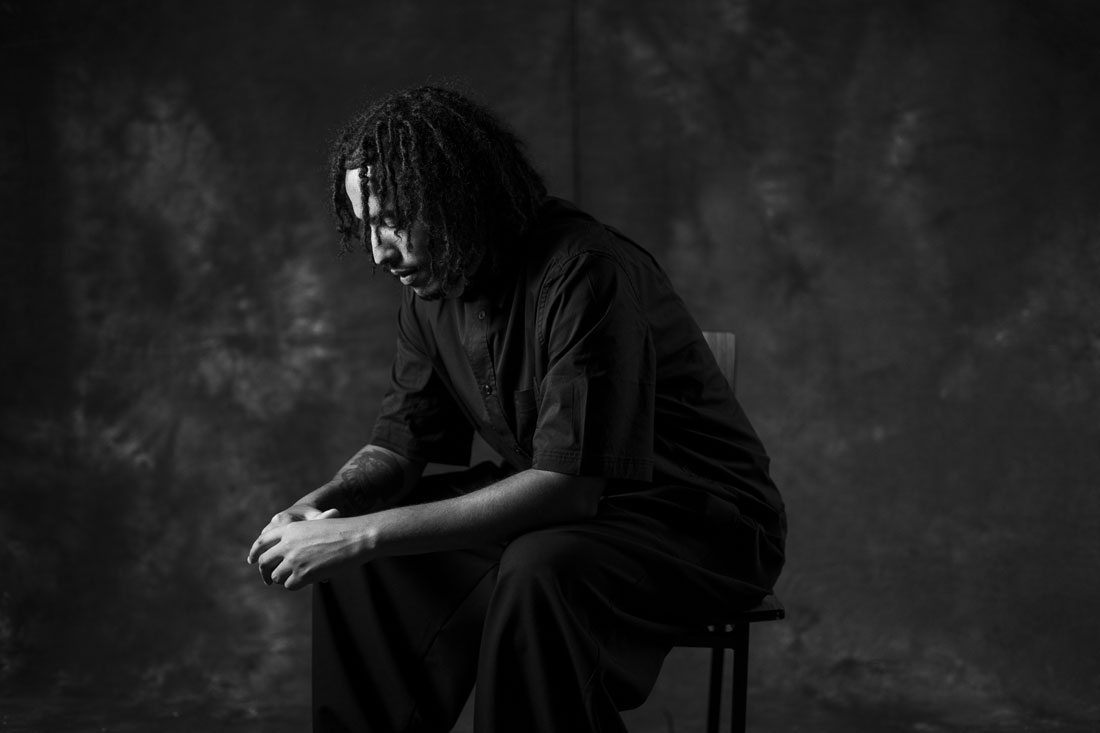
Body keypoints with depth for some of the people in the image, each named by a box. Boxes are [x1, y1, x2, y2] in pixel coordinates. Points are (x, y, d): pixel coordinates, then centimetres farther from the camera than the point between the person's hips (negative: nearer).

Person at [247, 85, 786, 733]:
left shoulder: (587, 272, -28)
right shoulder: (434, 283, -2)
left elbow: (570, 483, -33)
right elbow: (402, 442, 7)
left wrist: (368, 533, -34)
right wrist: (321, 506, -16)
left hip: (700, 522, -8)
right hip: (555, 507, 8)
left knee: (537, 573, -35)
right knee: (357, 556, -4)